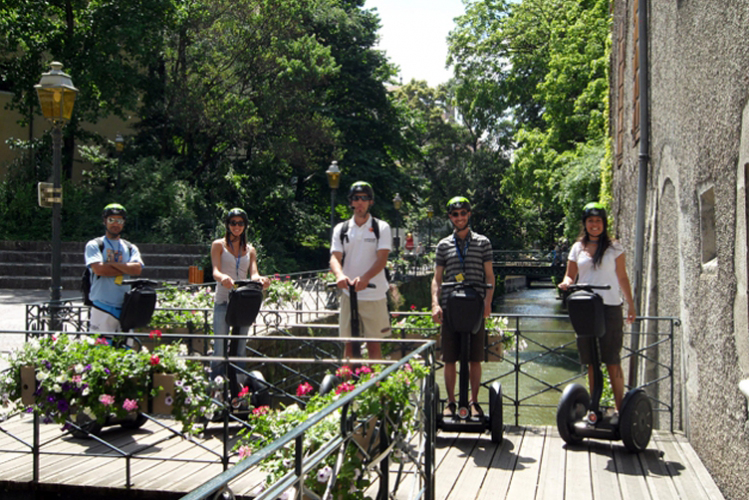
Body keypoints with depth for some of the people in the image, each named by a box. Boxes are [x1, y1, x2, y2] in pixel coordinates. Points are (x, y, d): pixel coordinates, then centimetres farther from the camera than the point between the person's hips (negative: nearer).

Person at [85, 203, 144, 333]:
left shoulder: (131, 248, 17)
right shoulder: (94, 245, 7)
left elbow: (137, 269, -3)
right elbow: (99, 269, -11)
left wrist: (112, 263, -8)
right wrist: (126, 270, -2)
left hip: (126, 308, 4)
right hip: (102, 308, -4)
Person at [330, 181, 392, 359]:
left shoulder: (381, 228, 2)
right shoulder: (341, 229, 9)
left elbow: (382, 259, -10)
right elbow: (335, 257, -2)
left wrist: (365, 278, -30)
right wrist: (339, 275, -26)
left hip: (374, 295, -2)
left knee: (373, 344, 2)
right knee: (349, 344, 6)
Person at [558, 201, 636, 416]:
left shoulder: (614, 247, 5)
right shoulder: (578, 248, 11)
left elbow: (623, 278, 7)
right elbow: (570, 276, 12)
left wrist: (631, 304, 3)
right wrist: (566, 282, -11)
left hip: (610, 308, -3)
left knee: (612, 360, -4)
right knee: (590, 361, 6)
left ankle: (620, 408, 1)